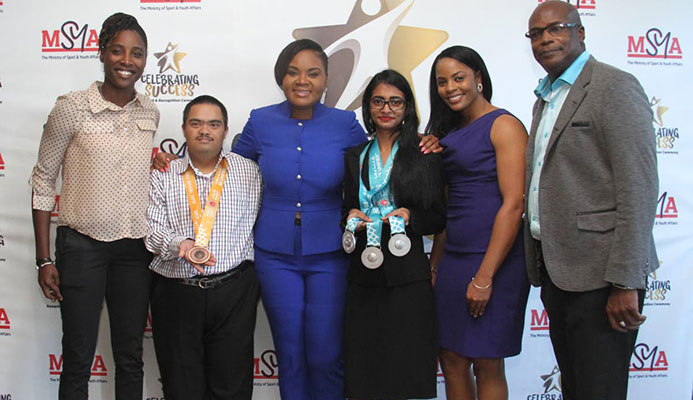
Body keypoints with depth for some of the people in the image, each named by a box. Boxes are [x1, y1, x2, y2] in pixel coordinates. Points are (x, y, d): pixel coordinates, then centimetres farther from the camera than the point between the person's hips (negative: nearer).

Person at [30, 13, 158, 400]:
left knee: (130, 357, 13)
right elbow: (43, 182, -4)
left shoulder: (150, 112, 4)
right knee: (78, 359, 6)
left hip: (135, 248, 4)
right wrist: (44, 259, -6)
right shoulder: (71, 108, -8)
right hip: (82, 246, -3)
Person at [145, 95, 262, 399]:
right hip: (176, 293, 1)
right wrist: (180, 245, -19)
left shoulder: (249, 172, 9)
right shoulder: (163, 176, 9)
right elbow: (151, 227, 1)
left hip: (233, 294, 0)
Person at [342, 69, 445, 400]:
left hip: (408, 276, -3)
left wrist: (410, 217, -14)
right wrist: (350, 217, -3)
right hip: (363, 274, 3)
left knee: (405, 369, 0)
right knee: (362, 368, 5)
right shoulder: (355, 157, 13)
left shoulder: (426, 155, 3)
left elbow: (439, 218, 4)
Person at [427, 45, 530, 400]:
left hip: (494, 262, -7)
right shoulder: (450, 132, 16)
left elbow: (513, 204, -15)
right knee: (451, 359, 11)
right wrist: (435, 265, 12)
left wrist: (485, 276, -18)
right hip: (452, 260, 7)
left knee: (487, 364, 4)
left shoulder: (504, 125, -8)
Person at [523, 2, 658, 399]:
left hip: (598, 274, -8)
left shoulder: (615, 87, -9)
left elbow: (638, 188, -16)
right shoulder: (546, 98, 18)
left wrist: (625, 282, -19)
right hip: (556, 269, 8)